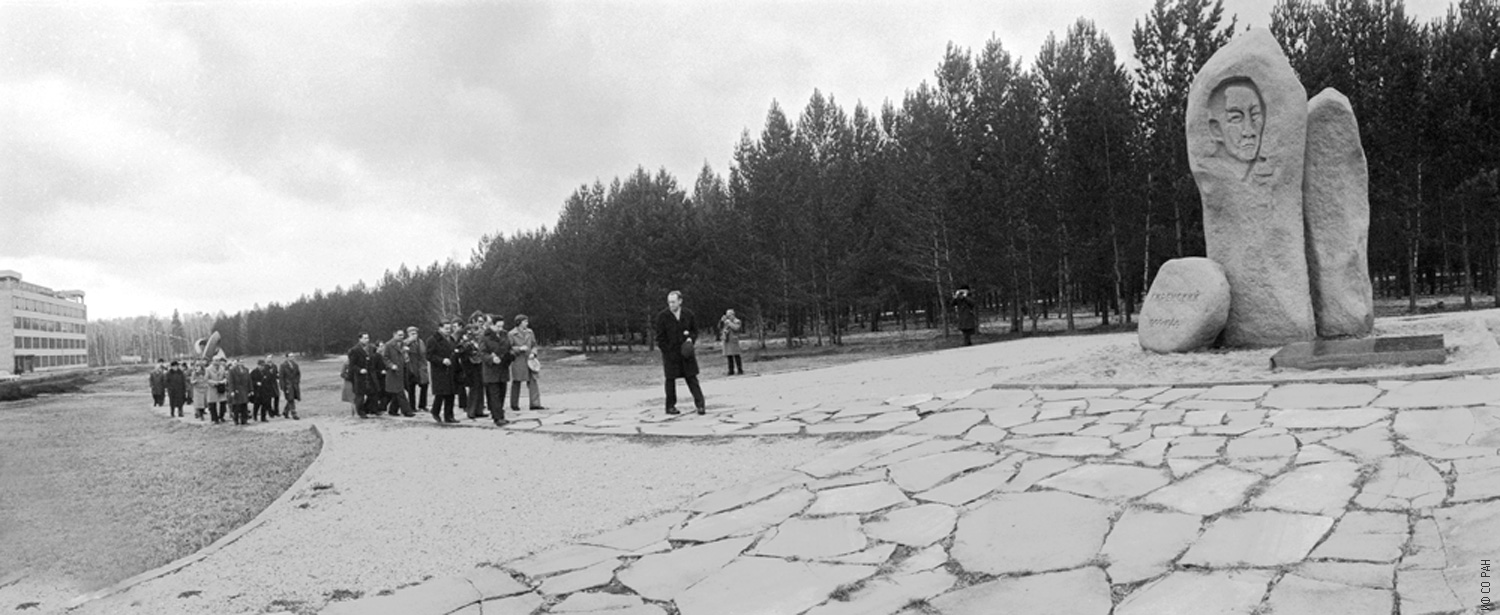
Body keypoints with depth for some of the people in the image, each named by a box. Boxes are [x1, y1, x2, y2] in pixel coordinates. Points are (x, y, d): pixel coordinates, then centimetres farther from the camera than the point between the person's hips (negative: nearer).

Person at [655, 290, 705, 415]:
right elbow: (660, 338, -3)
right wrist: (668, 352, -9)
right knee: (670, 380, 5)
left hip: (686, 352, 2)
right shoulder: (662, 316, -5)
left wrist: (691, 338, -7)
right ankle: (670, 406, 15)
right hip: (670, 353, -2)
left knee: (692, 379, 2)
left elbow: (695, 330, 14)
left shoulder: (688, 314, 2)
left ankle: (699, 404, 4)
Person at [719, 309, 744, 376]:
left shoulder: (737, 321, 2)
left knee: (736, 355, -9)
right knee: (729, 356, 3)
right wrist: (721, 321, 4)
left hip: (733, 340, -5)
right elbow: (720, 327, 18)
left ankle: (740, 370, -5)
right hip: (726, 341, 5)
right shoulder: (726, 321, 18)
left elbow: (736, 328, -15)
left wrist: (729, 323, -11)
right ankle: (731, 371, 7)